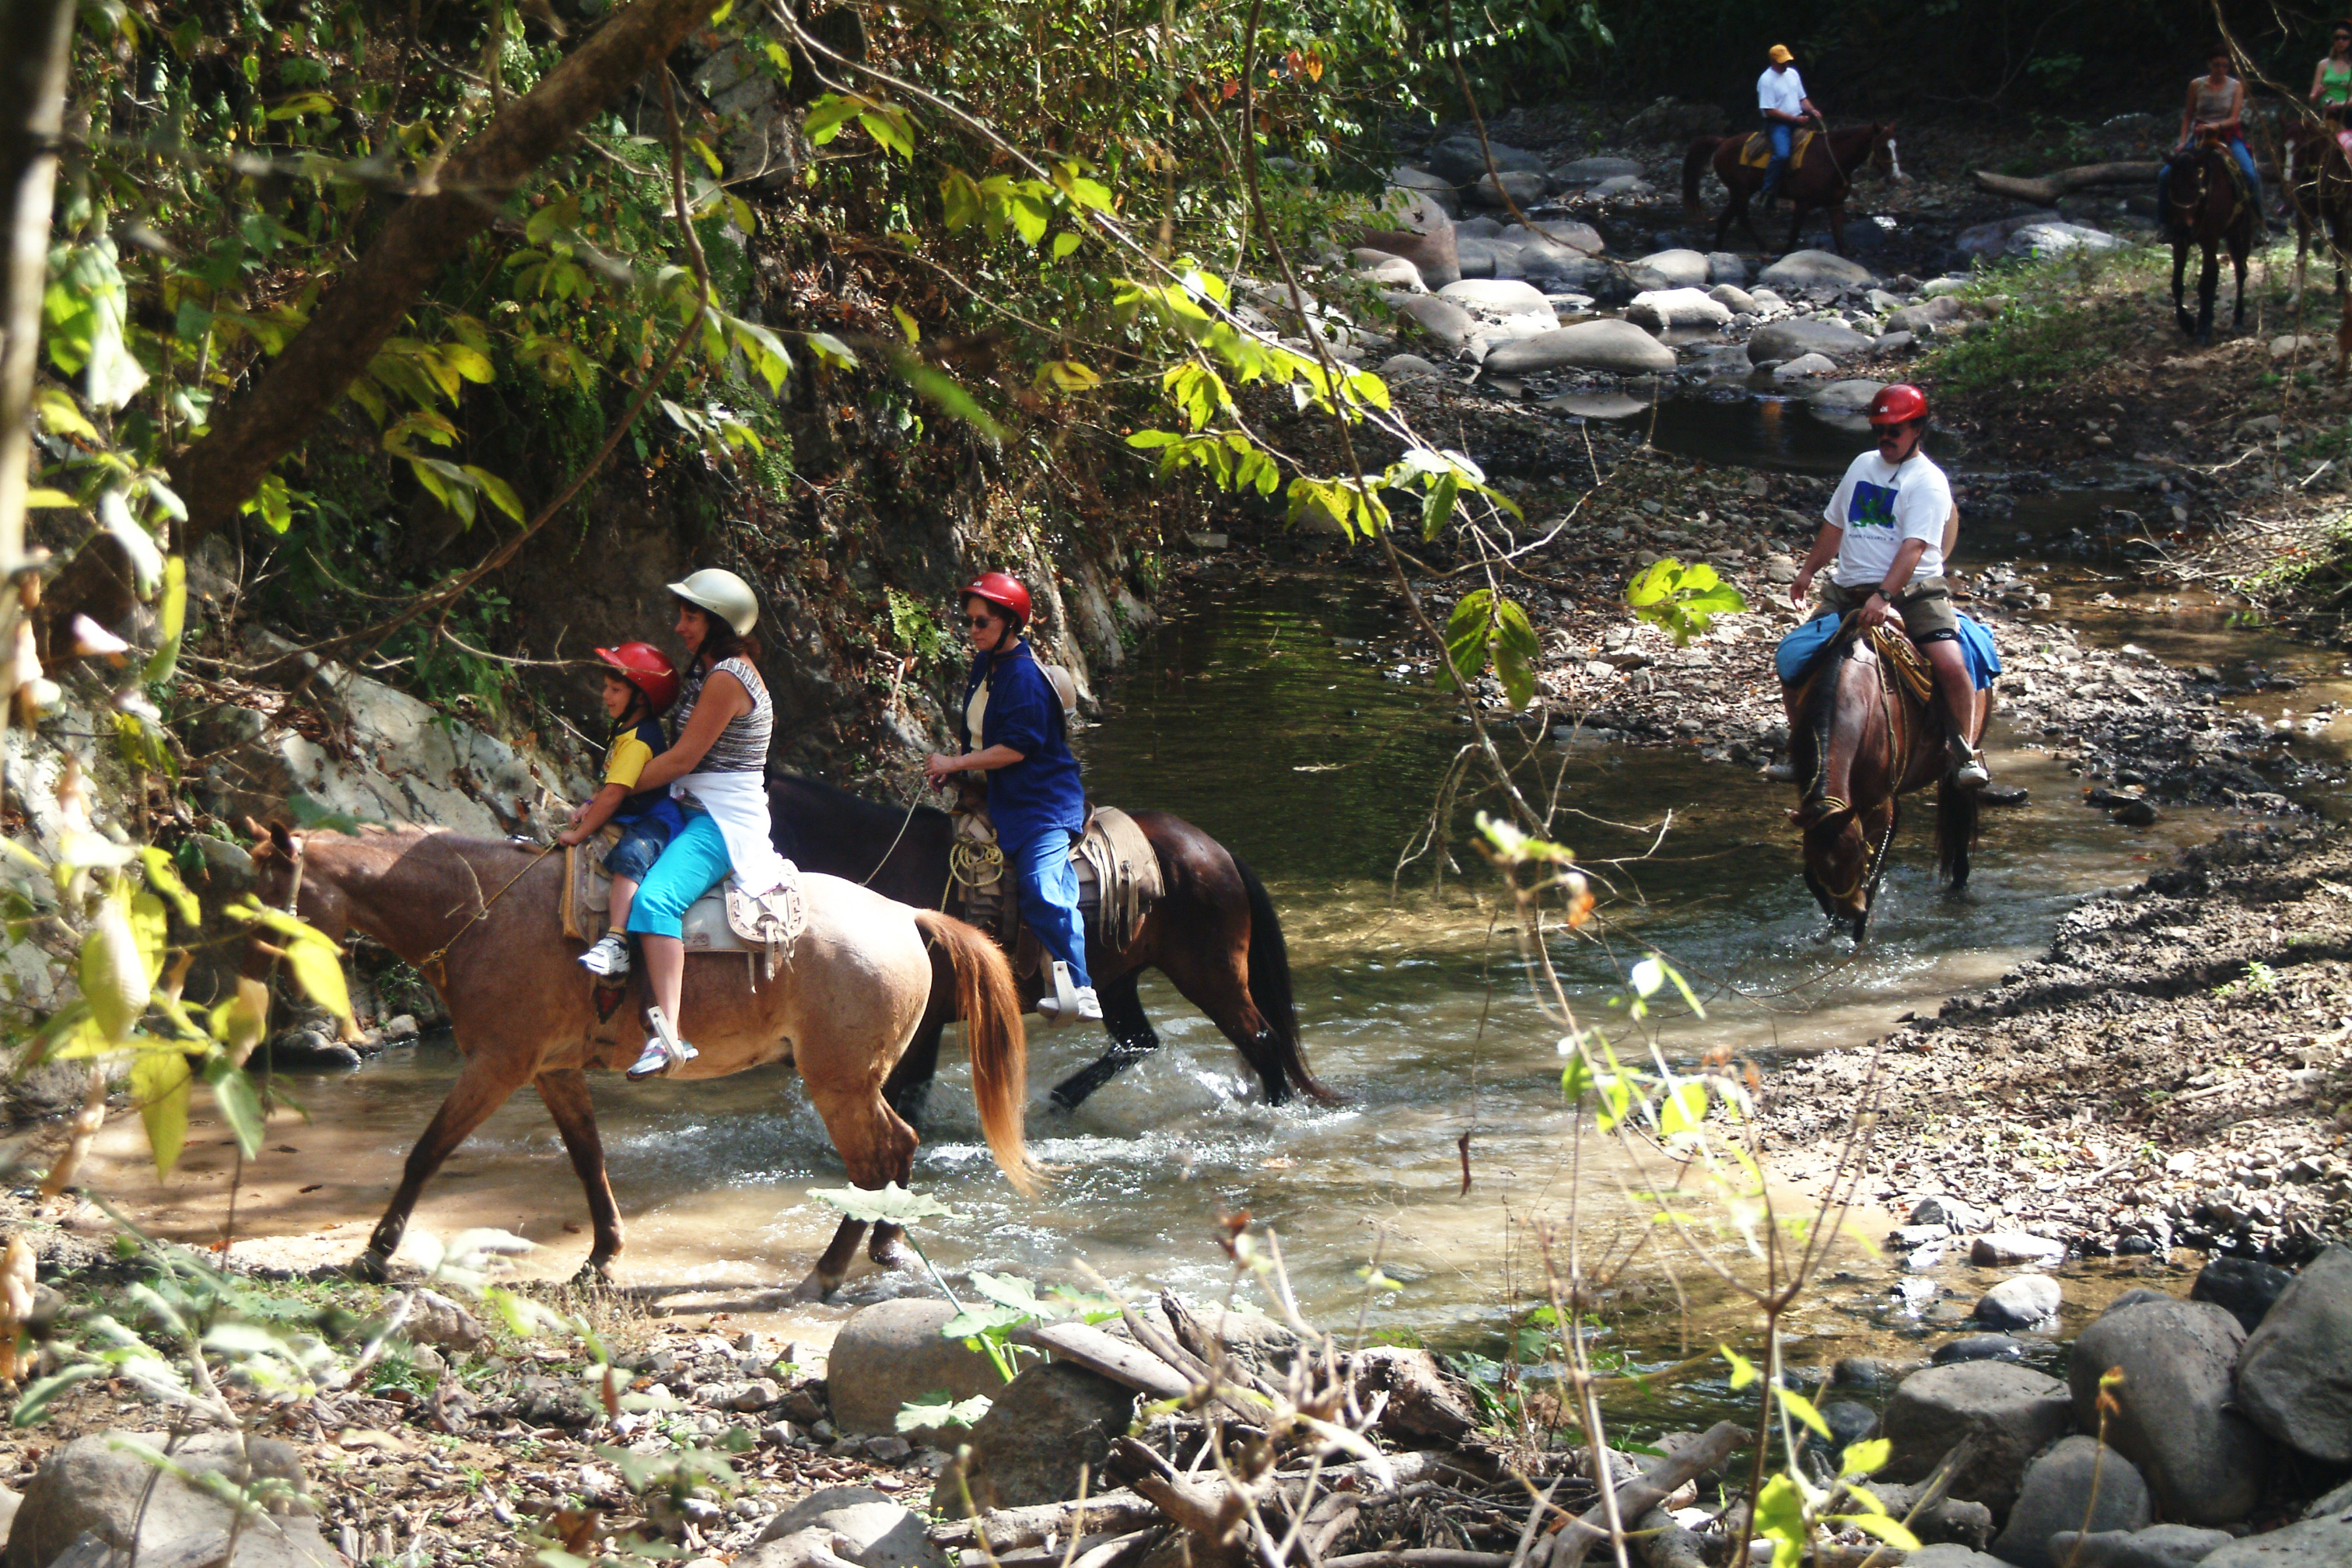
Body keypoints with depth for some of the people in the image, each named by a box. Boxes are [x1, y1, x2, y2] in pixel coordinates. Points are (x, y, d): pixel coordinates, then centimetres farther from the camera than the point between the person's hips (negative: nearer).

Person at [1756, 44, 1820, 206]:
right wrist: (1795, 119, -18)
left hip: (1797, 121, 8)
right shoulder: (1766, 80, -11)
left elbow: (1802, 99, 20)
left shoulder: (1792, 74, 12)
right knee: (1781, 154, -31)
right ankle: (1767, 190, -21)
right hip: (1777, 123, -8)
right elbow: (1769, 111, -16)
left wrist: (1812, 111, -2)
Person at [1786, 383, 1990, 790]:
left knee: (1950, 664, -25)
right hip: (1848, 590, 6)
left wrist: (1885, 597, -30)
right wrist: (1808, 570, 29)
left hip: (1912, 590, -6)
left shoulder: (1928, 482, -6)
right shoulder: (1863, 466, 16)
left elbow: (1913, 547, -18)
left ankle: (1965, 753, -8)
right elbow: (1834, 524, 28)